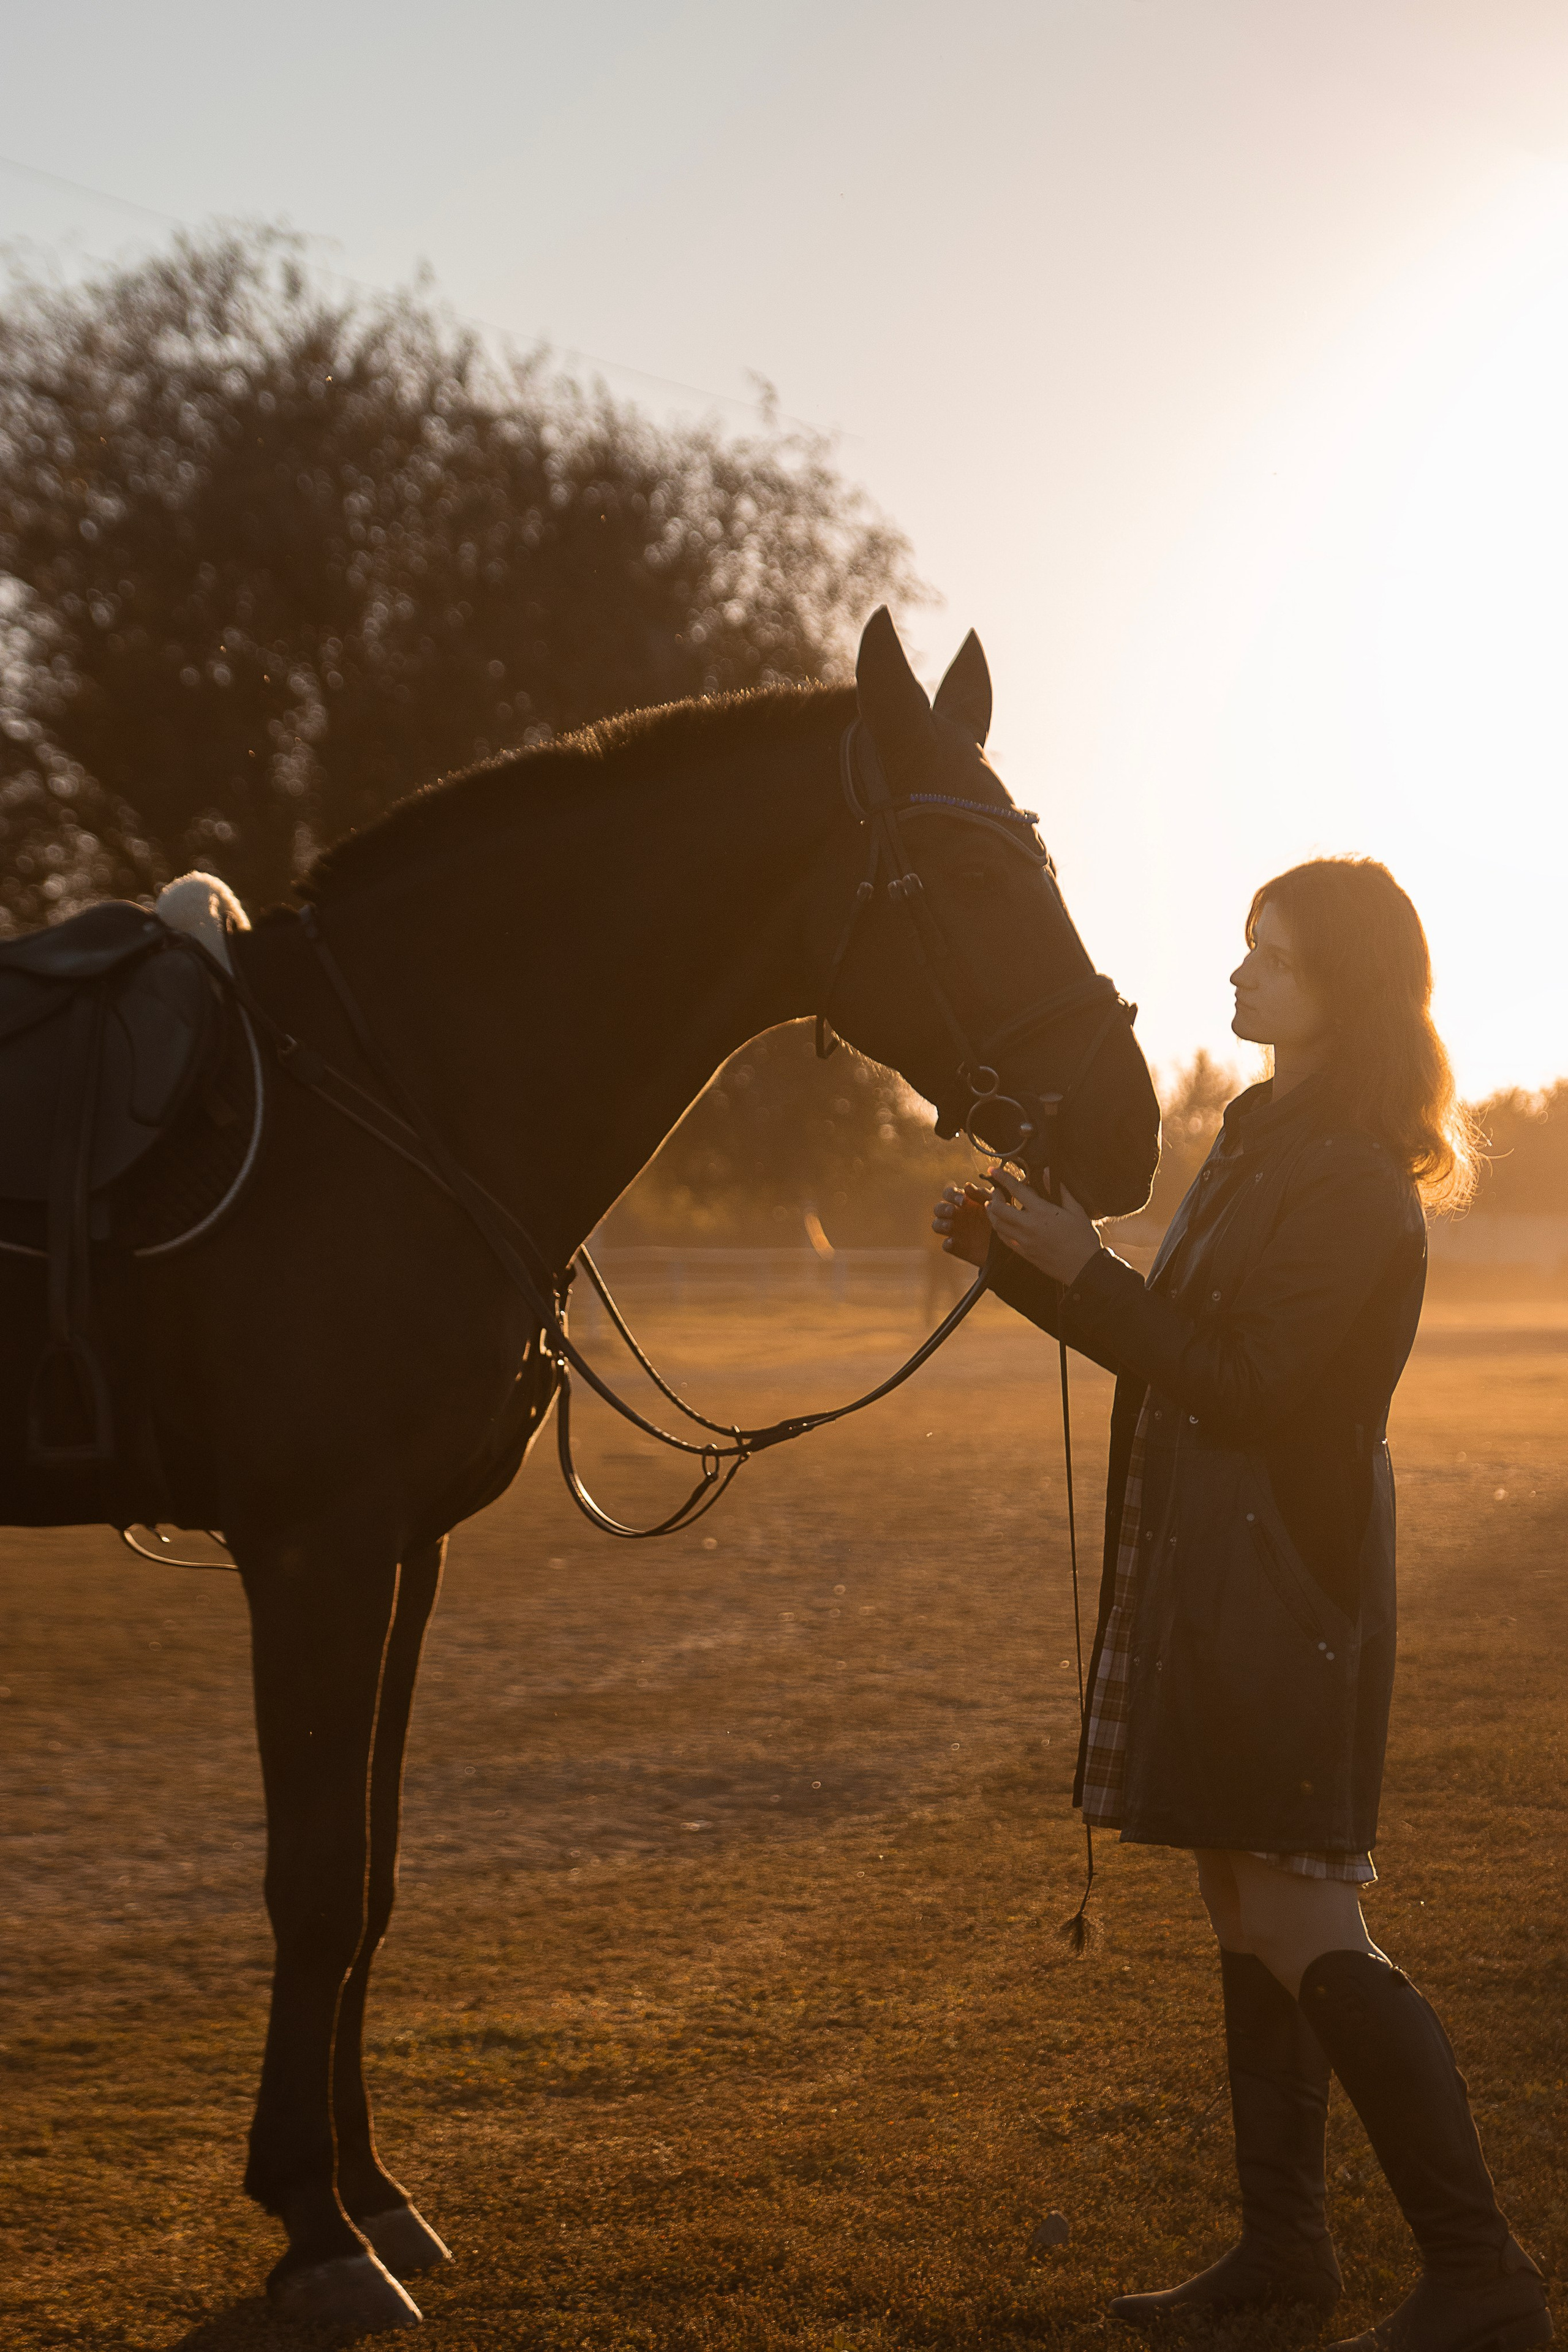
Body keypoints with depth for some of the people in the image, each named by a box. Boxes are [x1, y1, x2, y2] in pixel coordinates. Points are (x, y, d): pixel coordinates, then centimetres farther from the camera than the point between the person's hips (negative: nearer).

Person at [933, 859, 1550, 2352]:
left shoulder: (1352, 1184, -17)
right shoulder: (1265, 1142, 14)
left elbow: (1243, 1387, -21)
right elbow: (1180, 1345, 19)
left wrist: (1079, 1271, -20)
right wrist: (1020, 1260, 10)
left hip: (1285, 1575, -10)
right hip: (1209, 1567, 10)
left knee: (1300, 1931, -9)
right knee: (1247, 1917, 13)